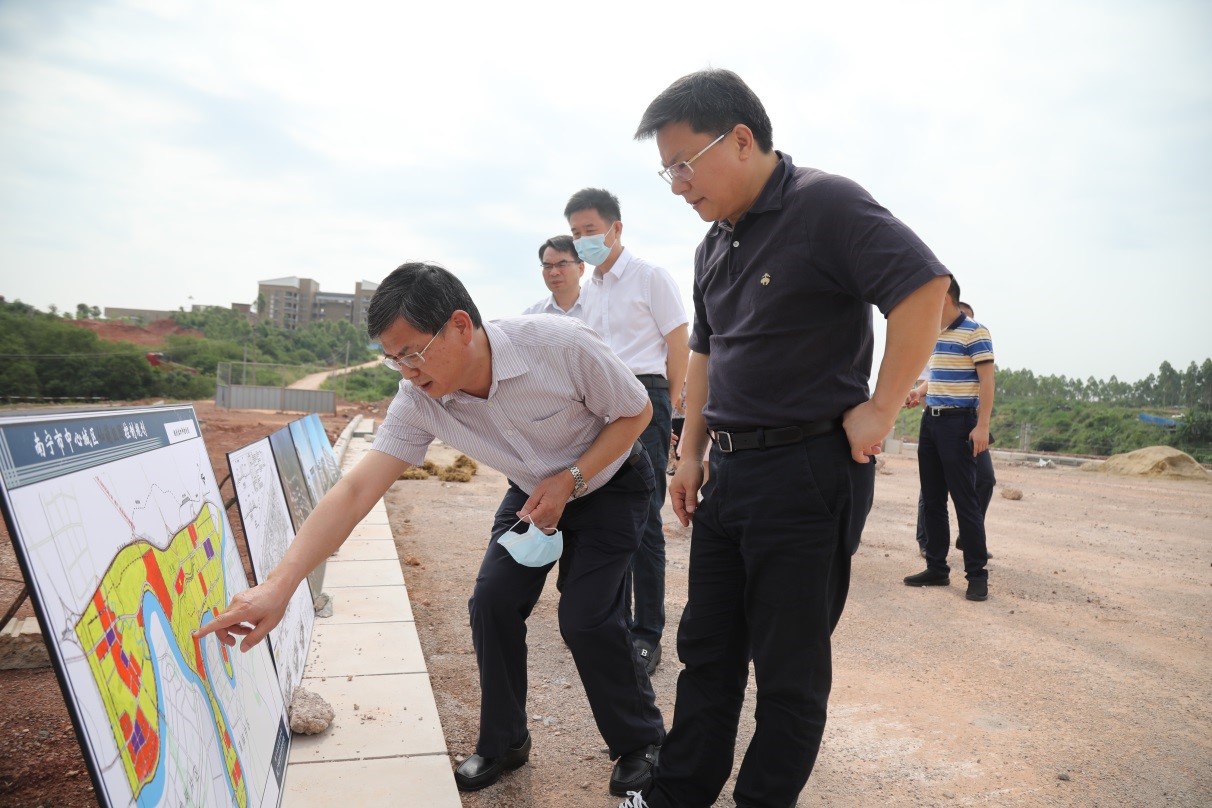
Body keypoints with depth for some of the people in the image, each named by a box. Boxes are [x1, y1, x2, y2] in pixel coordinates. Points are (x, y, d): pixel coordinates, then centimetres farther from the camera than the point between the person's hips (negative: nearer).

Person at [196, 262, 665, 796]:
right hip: (535, 492, 4)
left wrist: (570, 480, -27)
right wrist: (278, 585, -35)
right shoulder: (419, 403, -22)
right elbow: (355, 492, -26)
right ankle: (504, 743, 18)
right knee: (492, 605, -7)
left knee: (585, 616, -14)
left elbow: (637, 412, -18)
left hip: (609, 482, -4)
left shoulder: (559, 343, -34)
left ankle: (640, 742, 13)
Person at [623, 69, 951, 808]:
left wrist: (882, 408, -19)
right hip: (730, 471, 8)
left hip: (810, 469, -8)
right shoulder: (714, 246, 13)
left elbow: (925, 285, -21)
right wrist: (691, 455, 17)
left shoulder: (824, 205, -12)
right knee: (706, 649, 17)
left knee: (789, 667, 7)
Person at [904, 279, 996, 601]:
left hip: (958, 422, -8)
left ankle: (977, 574, 3)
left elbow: (986, 381, -14)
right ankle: (936, 568, 17)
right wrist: (919, 391, 7)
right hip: (930, 420, 8)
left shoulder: (974, 333, -9)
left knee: (965, 499, -5)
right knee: (932, 499, 9)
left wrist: (982, 426, -20)